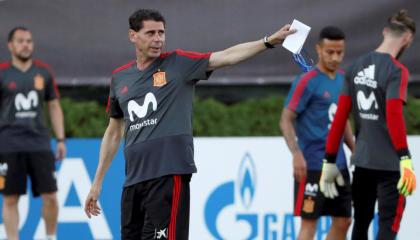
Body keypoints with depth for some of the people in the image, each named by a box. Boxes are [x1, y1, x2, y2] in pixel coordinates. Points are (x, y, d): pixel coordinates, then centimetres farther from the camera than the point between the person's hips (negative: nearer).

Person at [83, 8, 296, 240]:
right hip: (133, 181, 5)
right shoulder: (119, 77, 14)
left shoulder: (178, 63, 2)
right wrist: (97, 183, 22)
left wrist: (269, 41, -24)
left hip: (169, 175, -5)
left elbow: (226, 56, -11)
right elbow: (113, 132, 22)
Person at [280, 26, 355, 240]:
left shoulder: (343, 80, 12)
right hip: (312, 165, -7)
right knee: (309, 222, -5)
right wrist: (296, 154, -23)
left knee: (343, 220, 8)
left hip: (339, 164, 7)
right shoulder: (306, 82, -10)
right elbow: (286, 121, -12)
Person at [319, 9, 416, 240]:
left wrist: (330, 161, 10)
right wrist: (405, 160, -29)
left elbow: (339, 117, 7)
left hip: (362, 161, 6)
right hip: (389, 163, -6)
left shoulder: (357, 67, 8)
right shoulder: (396, 71, -11)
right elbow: (393, 115, -24)